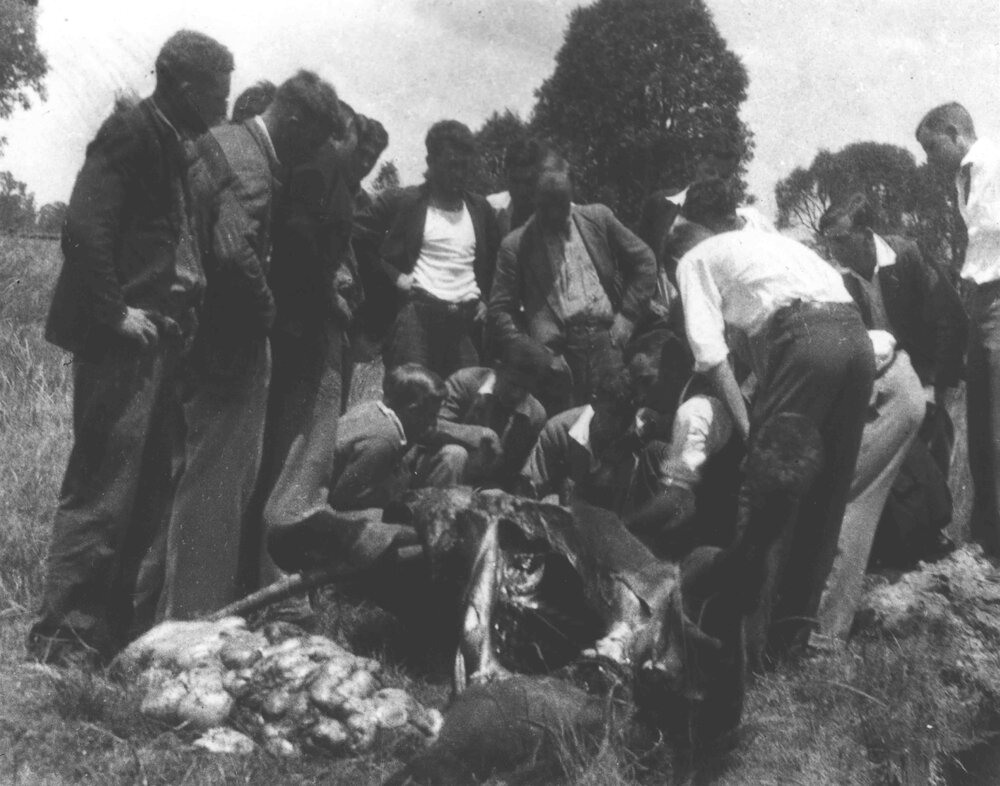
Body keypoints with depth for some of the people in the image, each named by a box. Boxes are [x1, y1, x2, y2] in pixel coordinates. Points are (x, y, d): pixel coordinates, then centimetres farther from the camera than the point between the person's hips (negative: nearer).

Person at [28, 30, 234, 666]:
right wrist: (114, 312, -18)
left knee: (149, 491, 11)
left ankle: (111, 619, 21)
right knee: (103, 488, -6)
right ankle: (63, 632, 3)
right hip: (124, 338, -9)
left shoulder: (176, 142, 18)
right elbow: (87, 226, -17)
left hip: (160, 339, 9)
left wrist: (180, 315, 8)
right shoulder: (132, 131, -7)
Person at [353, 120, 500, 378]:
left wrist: (485, 299, 16)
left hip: (468, 318, 4)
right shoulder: (402, 202, 4)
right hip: (418, 311, -4)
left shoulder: (480, 209, 18)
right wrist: (392, 275, -4)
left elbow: (494, 259, 30)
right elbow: (358, 234, 1)